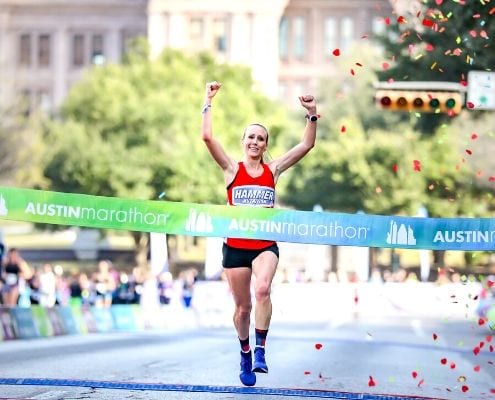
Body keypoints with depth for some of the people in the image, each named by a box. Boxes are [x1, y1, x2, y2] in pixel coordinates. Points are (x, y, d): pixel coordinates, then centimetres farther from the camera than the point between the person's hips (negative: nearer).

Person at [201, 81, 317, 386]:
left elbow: (307, 145, 3)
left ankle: (260, 350, -23)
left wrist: (312, 115, -7)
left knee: (263, 290, -29)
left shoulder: (273, 170, 6)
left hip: (266, 245, 0)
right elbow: (207, 136, -9)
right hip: (236, 246, 0)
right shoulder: (232, 169, 2)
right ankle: (245, 354, 33)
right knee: (243, 307, 9)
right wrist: (209, 102, -10)